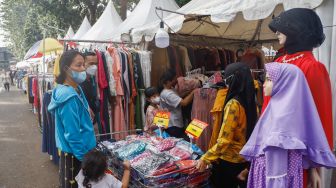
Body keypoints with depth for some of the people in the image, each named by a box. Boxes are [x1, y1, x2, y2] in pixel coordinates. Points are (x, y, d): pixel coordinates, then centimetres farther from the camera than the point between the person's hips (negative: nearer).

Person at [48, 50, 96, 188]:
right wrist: (84, 158, -19)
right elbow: (72, 134, -25)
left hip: (76, 151, 9)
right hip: (74, 154, -9)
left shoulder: (76, 90, 3)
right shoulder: (69, 97, -26)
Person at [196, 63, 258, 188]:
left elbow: (224, 140, -24)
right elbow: (247, 130, 9)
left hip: (230, 160, -7)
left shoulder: (233, 104, -23)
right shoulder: (250, 100, -1)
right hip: (245, 157, 7)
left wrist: (205, 159, -16)